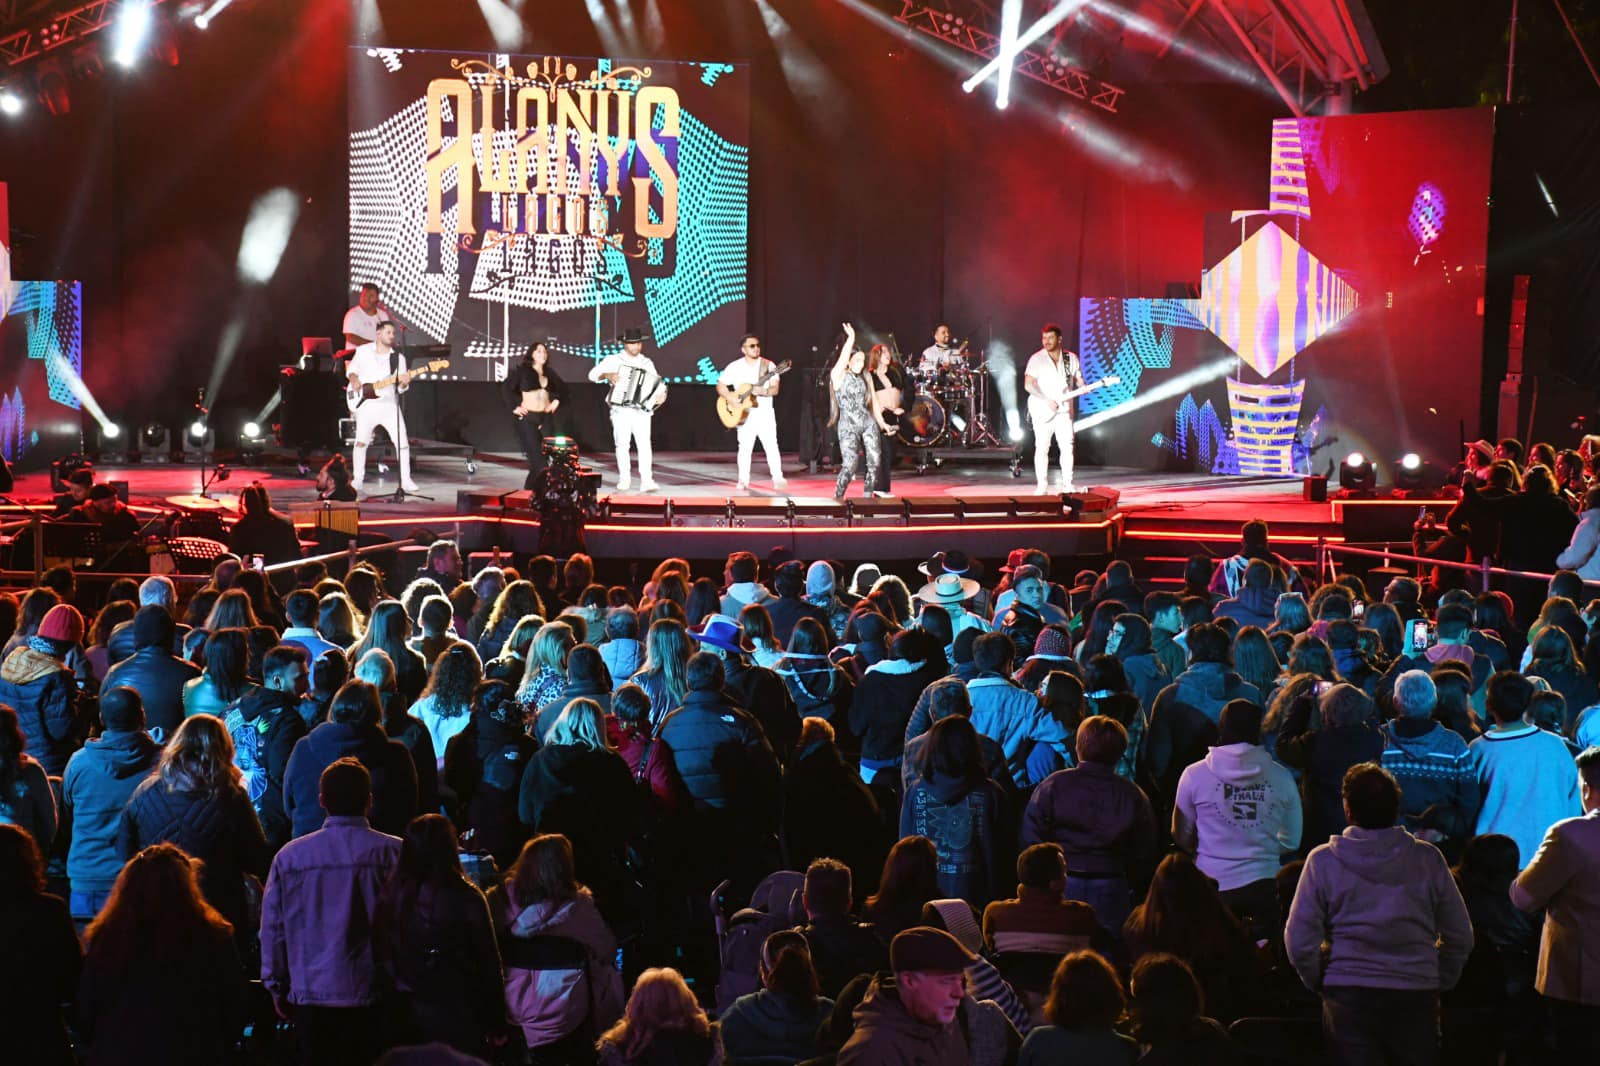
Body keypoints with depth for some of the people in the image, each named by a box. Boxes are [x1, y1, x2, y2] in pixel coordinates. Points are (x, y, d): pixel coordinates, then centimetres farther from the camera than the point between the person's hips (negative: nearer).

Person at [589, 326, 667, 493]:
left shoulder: (647, 363, 13)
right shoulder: (613, 360, 5)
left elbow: (655, 385, 14)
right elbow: (592, 374, 3)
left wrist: (660, 396, -6)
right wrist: (607, 375, -15)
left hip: (642, 411, 1)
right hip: (621, 411, -1)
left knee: (644, 444, -12)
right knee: (622, 444, -1)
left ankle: (646, 480, -16)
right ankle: (624, 479, 11)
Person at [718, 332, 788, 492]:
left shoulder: (768, 365, 1)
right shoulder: (734, 367, 1)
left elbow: (775, 389, -4)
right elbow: (720, 386, 3)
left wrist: (763, 391, -24)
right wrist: (730, 398, -14)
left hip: (764, 413, 0)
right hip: (745, 414, 0)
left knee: (771, 446, -7)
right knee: (745, 447, 1)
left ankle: (778, 479, -3)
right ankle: (743, 481, 9)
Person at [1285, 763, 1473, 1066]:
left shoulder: (1322, 860, -3)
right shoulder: (1427, 858, 1)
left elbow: (1299, 941, -5)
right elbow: (1460, 937, 6)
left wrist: (1321, 983, 10)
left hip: (1348, 996, -1)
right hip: (1417, 996, 1)